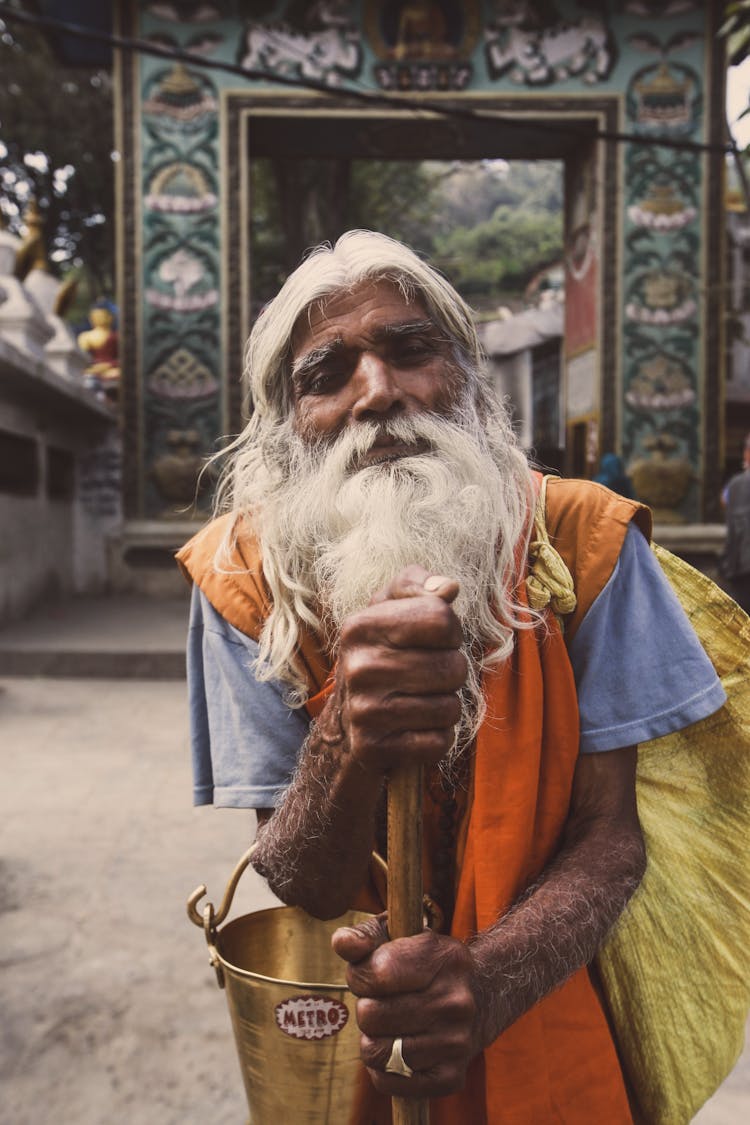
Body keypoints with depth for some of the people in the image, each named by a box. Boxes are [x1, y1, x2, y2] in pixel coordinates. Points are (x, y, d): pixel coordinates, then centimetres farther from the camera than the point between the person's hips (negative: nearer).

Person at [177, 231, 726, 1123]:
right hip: (347, 1022, 1)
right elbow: (300, 889, -18)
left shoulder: (579, 539, -19)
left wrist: (489, 983, -35)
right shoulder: (243, 576, -19)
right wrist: (348, 745, -39)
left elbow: (609, 835, -16)